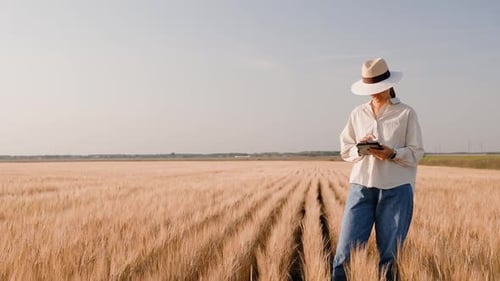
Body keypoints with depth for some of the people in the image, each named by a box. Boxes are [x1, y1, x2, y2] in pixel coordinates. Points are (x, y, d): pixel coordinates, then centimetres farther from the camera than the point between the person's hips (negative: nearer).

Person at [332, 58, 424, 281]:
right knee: (346, 252, -3)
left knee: (390, 255, 5)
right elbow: (345, 150, 12)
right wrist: (360, 149, -9)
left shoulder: (406, 113, 3)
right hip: (361, 187, 2)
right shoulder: (357, 114, 12)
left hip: (396, 189, -2)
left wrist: (392, 153, -17)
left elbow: (416, 153, 1)